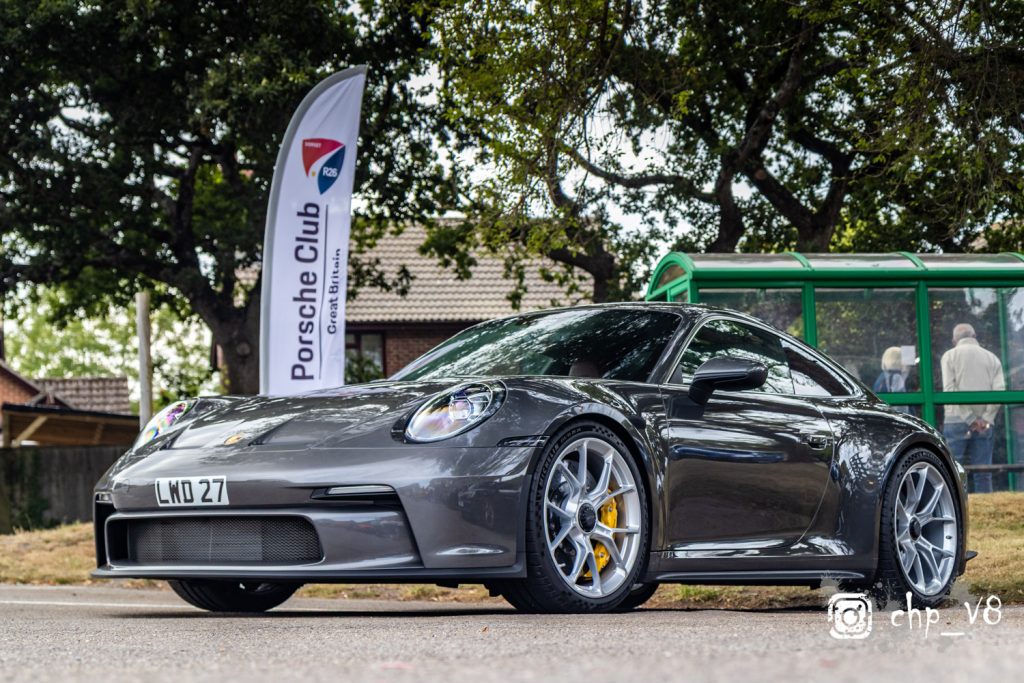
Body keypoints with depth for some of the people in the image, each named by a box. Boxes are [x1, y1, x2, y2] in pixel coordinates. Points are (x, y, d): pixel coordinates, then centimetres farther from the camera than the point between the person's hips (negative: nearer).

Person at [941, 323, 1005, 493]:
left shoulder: (950, 355, 5)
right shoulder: (991, 357, 13)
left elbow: (950, 390, -7)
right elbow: (999, 390, 0)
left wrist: (971, 419, -8)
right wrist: (986, 419, -4)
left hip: (957, 421, -3)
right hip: (984, 425, 3)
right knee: (983, 473, 4)